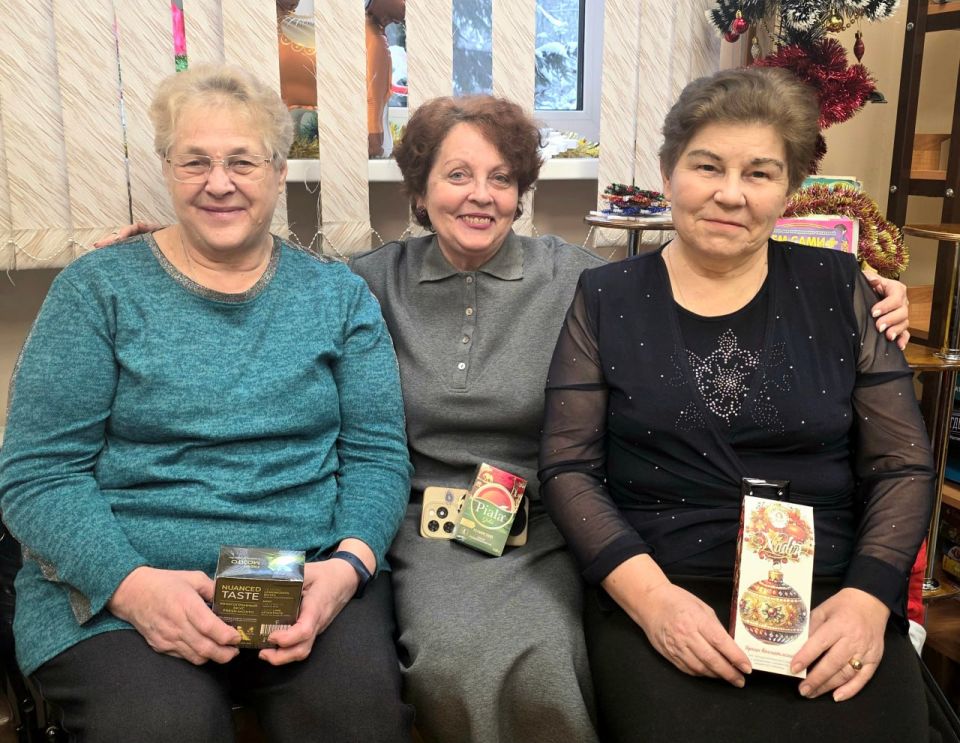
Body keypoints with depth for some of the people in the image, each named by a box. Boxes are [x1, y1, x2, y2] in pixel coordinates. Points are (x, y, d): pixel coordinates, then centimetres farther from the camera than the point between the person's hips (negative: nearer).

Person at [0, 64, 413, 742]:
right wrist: (132, 583, -18)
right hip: (112, 587, -1)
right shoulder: (100, 289, 3)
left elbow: (377, 453, 5)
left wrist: (349, 563, -15)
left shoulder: (338, 296, 9)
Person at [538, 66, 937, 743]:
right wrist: (650, 595, -13)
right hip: (656, 597, -1)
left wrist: (867, 597, -8)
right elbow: (568, 467, 0)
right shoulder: (607, 299, 4)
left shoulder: (837, 288, 7)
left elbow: (904, 465, 6)